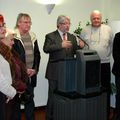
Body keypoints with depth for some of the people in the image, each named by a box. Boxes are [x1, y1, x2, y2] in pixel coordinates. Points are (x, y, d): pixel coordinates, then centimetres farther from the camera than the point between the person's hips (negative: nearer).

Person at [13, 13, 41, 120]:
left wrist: (35, 69, 0)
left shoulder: (32, 36, 11)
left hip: (31, 74, 5)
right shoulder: (13, 37, -8)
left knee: (30, 99, 12)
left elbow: (37, 54, 12)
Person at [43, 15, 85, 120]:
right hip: (55, 71, -4)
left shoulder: (72, 37, 13)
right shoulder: (50, 36, -3)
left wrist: (80, 47, -11)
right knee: (53, 95, 5)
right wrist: (61, 45, -29)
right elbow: (46, 49, -19)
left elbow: (74, 52, 10)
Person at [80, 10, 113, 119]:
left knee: (105, 89, 4)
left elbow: (112, 44, 10)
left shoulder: (108, 29, 4)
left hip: (104, 64, 0)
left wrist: (107, 55, 7)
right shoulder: (85, 30, 5)